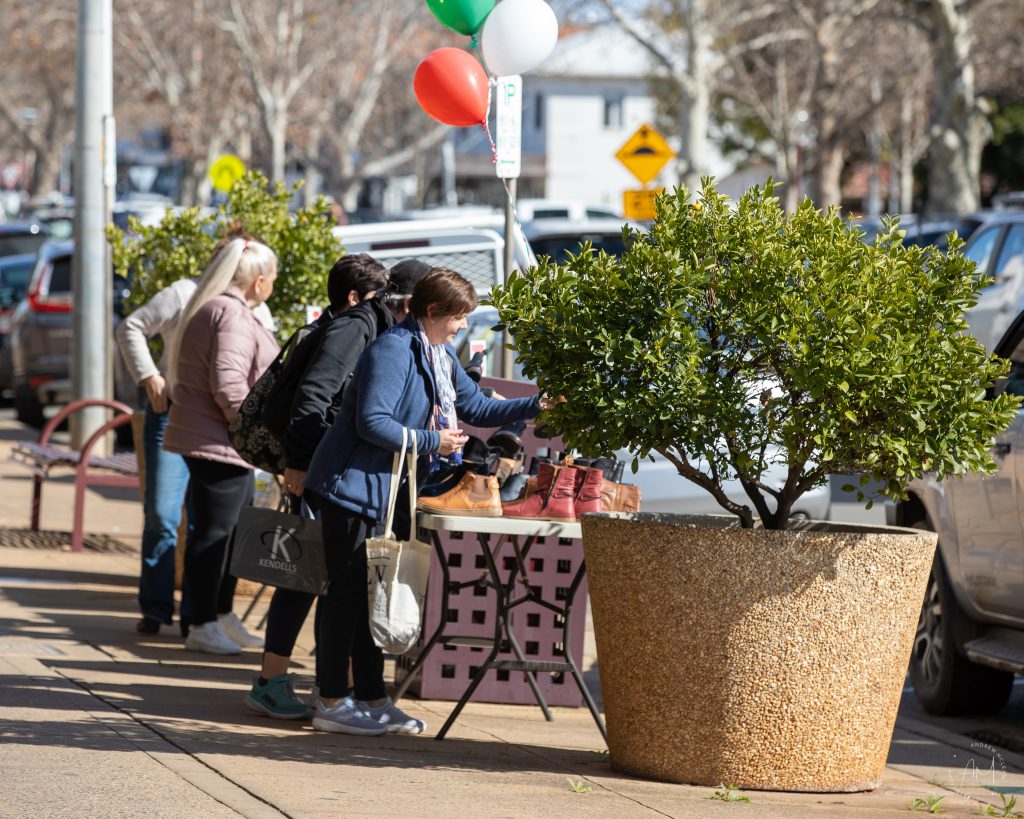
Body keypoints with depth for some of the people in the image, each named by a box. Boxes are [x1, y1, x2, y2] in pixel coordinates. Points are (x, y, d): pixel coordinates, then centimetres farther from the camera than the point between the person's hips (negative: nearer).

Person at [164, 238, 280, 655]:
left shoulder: (214, 308, 17)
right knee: (214, 531, -5)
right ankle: (202, 626, 1)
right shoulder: (232, 316, -19)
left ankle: (222, 616, 28)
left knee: (232, 530, 18)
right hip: (219, 443, -11)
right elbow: (228, 385, -26)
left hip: (223, 443, 11)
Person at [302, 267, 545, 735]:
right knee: (348, 590, -6)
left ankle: (371, 698, 16)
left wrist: (537, 406, 11)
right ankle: (332, 704, -3)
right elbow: (372, 423, -23)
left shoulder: (439, 355, 14)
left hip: (385, 492, 10)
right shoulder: (393, 350, -17)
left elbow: (477, 408, 21)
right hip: (353, 485, -10)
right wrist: (431, 442, -18)